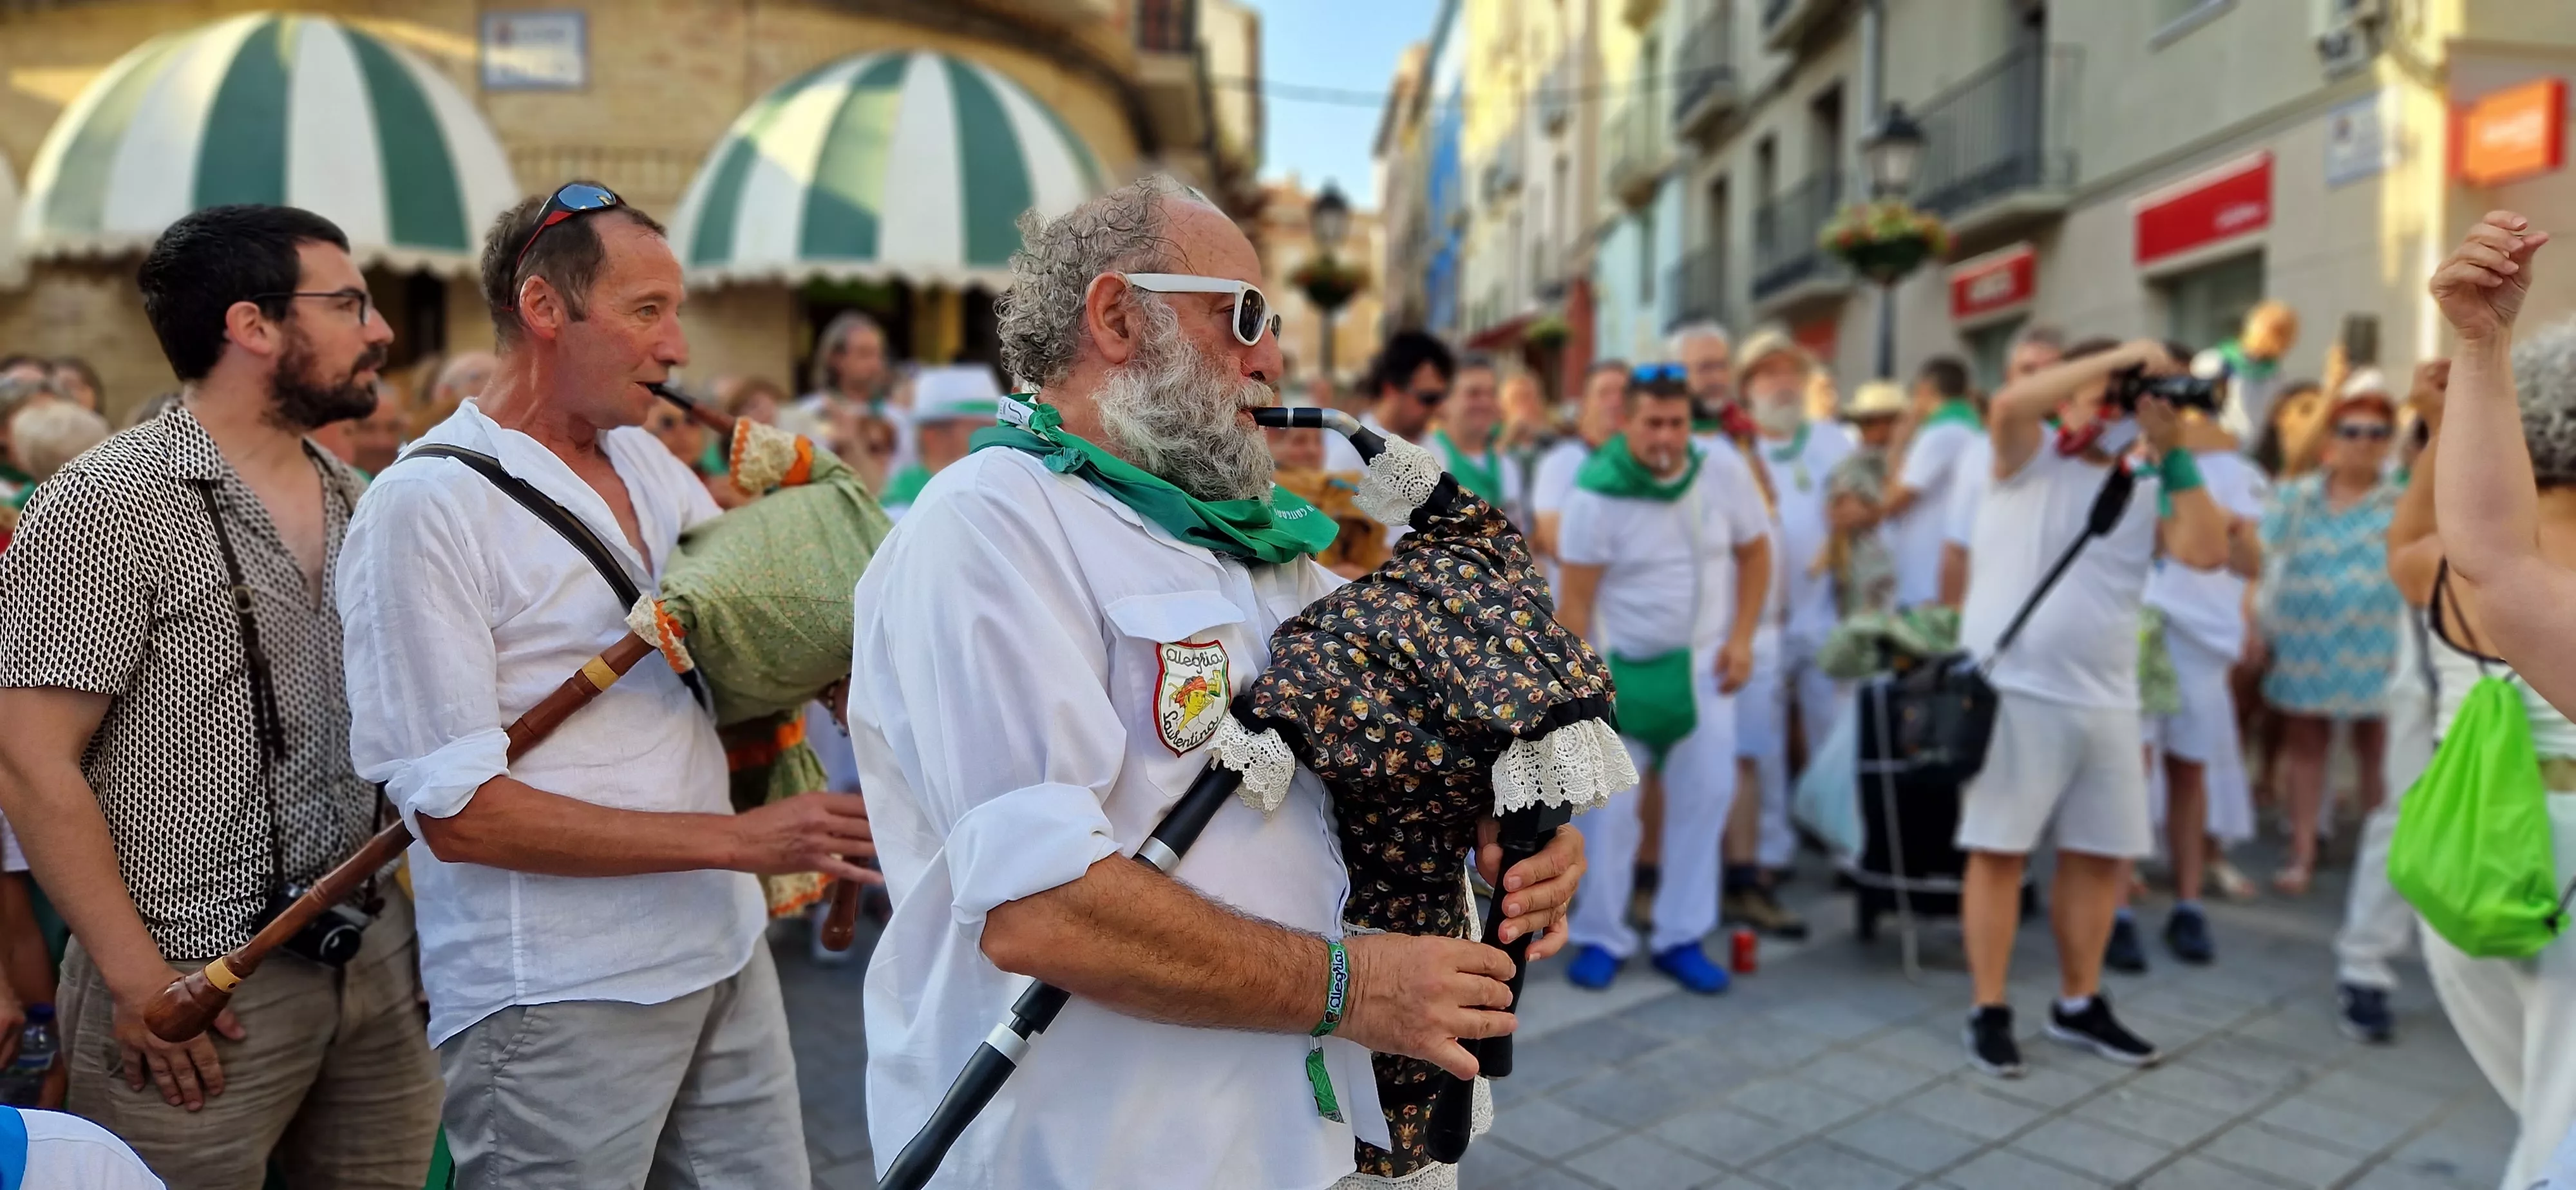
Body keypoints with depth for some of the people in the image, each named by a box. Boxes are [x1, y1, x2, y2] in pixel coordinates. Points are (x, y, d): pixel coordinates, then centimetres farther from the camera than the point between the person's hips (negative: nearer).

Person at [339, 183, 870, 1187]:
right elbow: (458, 813, -18)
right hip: (559, 1002, -6)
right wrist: (740, 840, -22)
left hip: (726, 954, 7)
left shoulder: (650, 462, 8)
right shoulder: (423, 506, -13)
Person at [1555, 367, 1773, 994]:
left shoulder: (1726, 472, -9)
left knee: (1705, 797, 2)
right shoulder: (1596, 494, -17)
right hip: (1619, 665, -3)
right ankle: (1601, 938, 14)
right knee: (1606, 805, -1)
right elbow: (1575, 598, -15)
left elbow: (1755, 552, 5)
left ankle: (1680, 938, 14)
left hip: (1702, 663, 3)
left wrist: (1741, 639, -3)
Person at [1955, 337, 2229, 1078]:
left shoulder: (2147, 488, 11)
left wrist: (2173, 451, -5)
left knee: (2103, 855, 12)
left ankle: (2079, 1005, 28)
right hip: (2014, 690, -5)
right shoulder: (2032, 458, 0)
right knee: (1999, 851, -1)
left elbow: (2207, 552, -4)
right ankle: (1990, 1011, 9)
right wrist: (2120, 356, -19)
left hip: (2105, 701, 6)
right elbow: (2010, 402, -22)